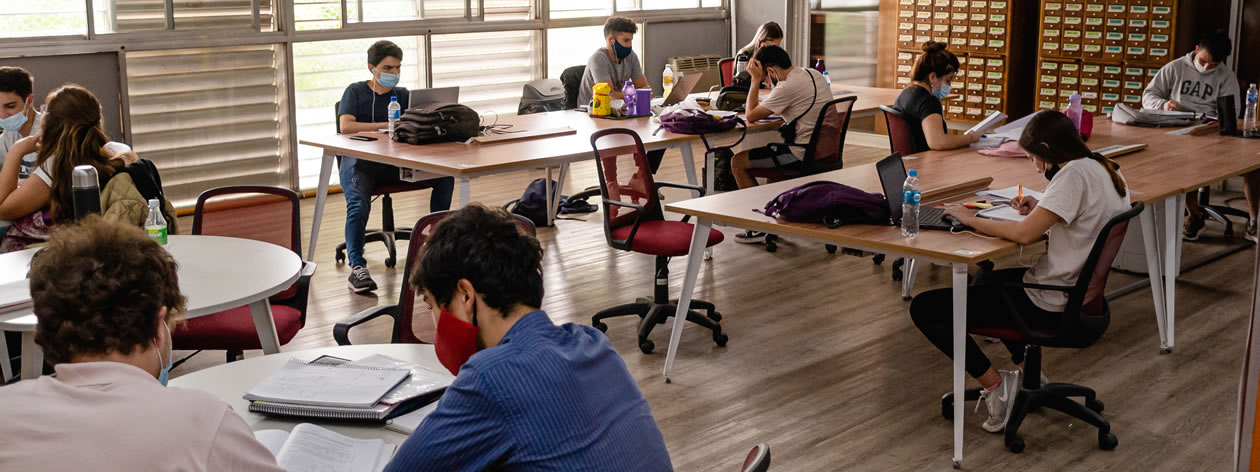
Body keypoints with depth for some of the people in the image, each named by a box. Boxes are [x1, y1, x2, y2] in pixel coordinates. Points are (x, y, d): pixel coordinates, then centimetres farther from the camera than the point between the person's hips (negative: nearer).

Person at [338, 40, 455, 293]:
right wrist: (387, 125, -15)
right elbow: (346, 126, -10)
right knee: (358, 203, -35)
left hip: (394, 161, 4)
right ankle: (357, 267, -30)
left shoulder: (402, 95, 18)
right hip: (359, 160, -4)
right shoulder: (355, 92, 7)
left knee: (444, 178, -17)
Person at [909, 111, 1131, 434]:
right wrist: (1041, 210, 9)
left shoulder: (1074, 174, -22)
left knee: (924, 309, -9)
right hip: (1081, 294, 10)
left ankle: (995, 386, -4)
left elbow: (1025, 234, -27)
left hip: (1051, 306, -10)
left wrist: (971, 219, -13)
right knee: (989, 280, 38)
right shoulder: (1107, 171, 7)